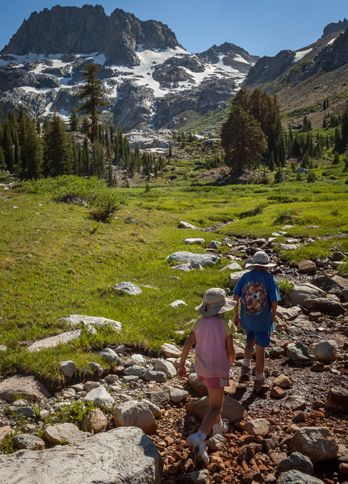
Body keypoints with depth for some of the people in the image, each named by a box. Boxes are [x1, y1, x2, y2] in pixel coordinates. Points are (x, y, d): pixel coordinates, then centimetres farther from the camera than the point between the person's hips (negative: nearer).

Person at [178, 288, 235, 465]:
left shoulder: (200, 322, -1)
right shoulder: (225, 324, -15)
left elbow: (187, 345, -2)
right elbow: (230, 350, -11)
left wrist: (181, 365, 9)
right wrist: (231, 361, 12)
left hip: (201, 367, 6)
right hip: (217, 369, -6)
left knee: (214, 396, 29)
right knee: (215, 407, -4)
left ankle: (217, 425, 46)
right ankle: (199, 438, -23)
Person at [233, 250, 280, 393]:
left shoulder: (245, 276, -4)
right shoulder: (269, 278, -12)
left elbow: (236, 296, -5)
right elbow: (274, 301, -13)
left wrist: (236, 315, 5)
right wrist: (273, 316, 5)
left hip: (246, 318, 3)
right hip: (263, 320, -3)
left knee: (250, 341, 28)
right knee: (260, 350, 10)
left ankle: (245, 370, 21)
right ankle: (259, 381, 23)